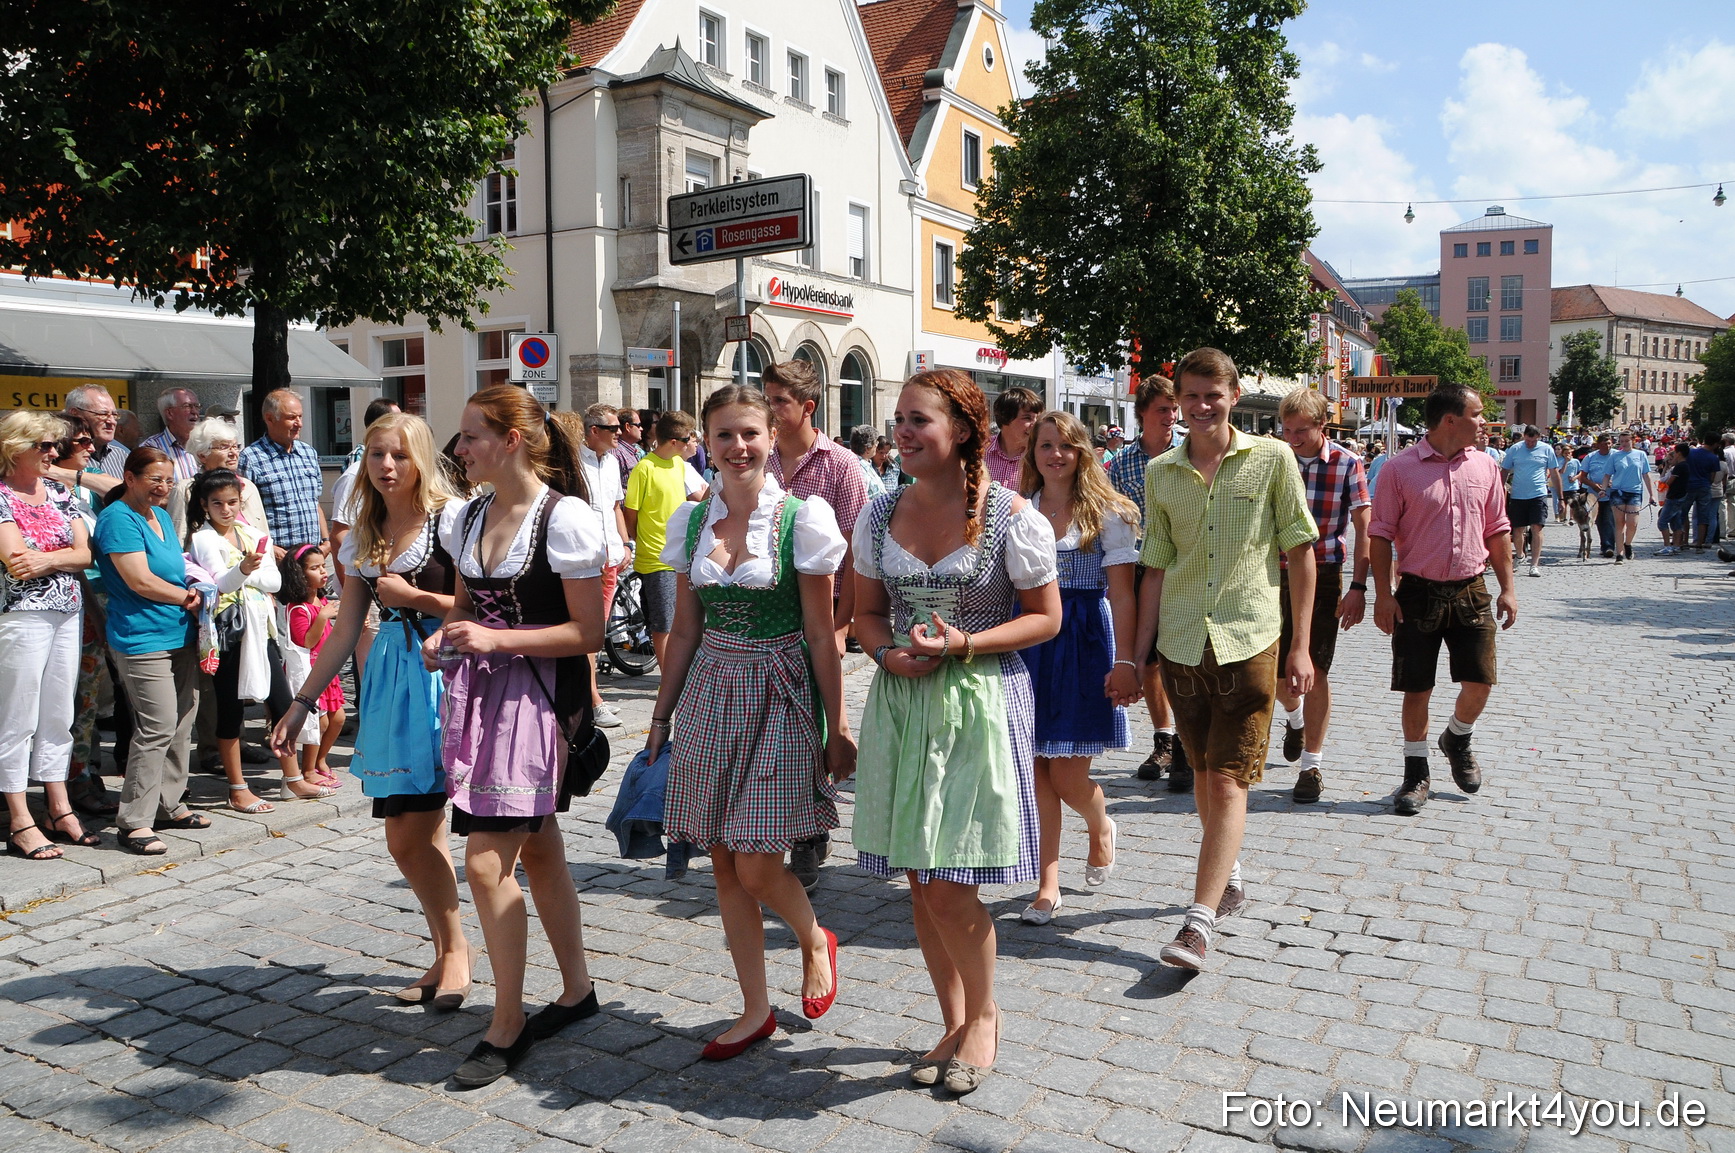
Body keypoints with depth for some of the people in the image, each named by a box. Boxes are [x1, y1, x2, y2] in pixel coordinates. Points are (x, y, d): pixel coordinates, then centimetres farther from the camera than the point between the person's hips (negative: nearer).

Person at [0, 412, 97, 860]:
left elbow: (85, 553, 4)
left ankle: (60, 811, 21)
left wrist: (45, 559, -11)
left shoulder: (59, 492, 12)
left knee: (59, 715, 12)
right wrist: (65, 555, -8)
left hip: (67, 613, 6)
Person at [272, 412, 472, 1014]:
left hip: (443, 676, -6)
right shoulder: (363, 535, 13)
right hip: (391, 677, 6)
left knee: (409, 836, -6)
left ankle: (454, 948, 13)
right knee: (419, 836, 9)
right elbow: (345, 629, 16)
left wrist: (414, 597, -11)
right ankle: (448, 953, 24)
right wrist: (301, 702, 14)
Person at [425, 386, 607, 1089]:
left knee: (485, 860, -8)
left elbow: (588, 633, -13)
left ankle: (507, 1026, 9)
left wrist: (497, 639, -19)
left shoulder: (565, 519, -13)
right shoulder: (466, 517, 10)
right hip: (478, 692, 8)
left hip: (537, 696, -7)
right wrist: (443, 638, 2)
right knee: (537, 848, 17)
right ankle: (577, 991, 33)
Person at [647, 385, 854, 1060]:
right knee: (724, 863, 8)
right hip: (710, 692, 5)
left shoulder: (803, 519, -9)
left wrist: (837, 726, -6)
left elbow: (820, 635, -7)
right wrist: (663, 713, 13)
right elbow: (685, 630, 11)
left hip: (780, 695, -4)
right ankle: (756, 1009, 24)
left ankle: (816, 941, 27)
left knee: (756, 867, -6)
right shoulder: (690, 522, 4)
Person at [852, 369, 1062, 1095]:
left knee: (949, 887, -5)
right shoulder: (879, 516, 4)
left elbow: (1046, 617, -4)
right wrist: (887, 652, -10)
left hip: (979, 704, -5)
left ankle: (984, 1015, 24)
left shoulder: (1011, 516, -9)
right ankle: (953, 1022, 33)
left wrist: (963, 644, -17)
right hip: (901, 702, 5)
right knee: (919, 883, 12)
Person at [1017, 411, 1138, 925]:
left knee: (1068, 777, -2)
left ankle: (1101, 826, 33)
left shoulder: (1105, 512, -1)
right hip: (1030, 641, 3)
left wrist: (1125, 661, -14)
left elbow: (1123, 594, -6)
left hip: (1084, 641, -3)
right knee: (1038, 770, 3)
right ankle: (1048, 884, 15)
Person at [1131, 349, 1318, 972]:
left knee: (1228, 780, -6)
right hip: (1181, 645, 4)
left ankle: (1199, 921, -6)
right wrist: (1137, 655, 8)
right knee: (1206, 773, 15)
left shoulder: (1272, 459, -1)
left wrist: (1301, 648, -2)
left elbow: (1300, 553, 1)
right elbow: (1157, 569, 10)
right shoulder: (1160, 473, 6)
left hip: (1249, 641, -3)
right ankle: (1229, 875, 37)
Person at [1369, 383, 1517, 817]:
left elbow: (1498, 531, 13)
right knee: (1417, 689, 3)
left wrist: (1507, 588, 8)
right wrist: (1383, 595, -11)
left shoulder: (1485, 466, 7)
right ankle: (1416, 774, 17)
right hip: (1418, 592, -3)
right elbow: (1381, 534, -6)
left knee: (1480, 681, 1)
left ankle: (1457, 740, 32)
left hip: (1471, 591, 3)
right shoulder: (1400, 468, -6)